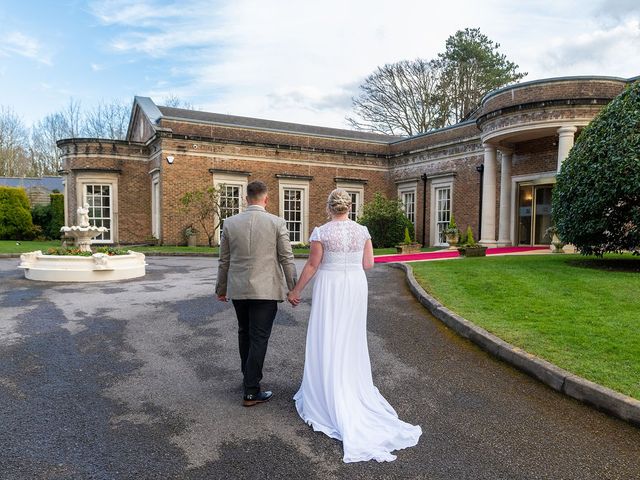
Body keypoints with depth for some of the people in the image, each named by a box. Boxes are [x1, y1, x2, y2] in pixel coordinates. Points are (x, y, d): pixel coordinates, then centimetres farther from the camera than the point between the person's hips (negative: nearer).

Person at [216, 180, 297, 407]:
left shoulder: (230, 223, 1)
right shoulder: (277, 223, -8)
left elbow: (224, 261, 7)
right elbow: (287, 260, -6)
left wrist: (221, 289, 18)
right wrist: (292, 289, 3)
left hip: (238, 290, 4)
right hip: (265, 290, -3)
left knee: (245, 333, 21)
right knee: (259, 338, 2)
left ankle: (248, 377, 36)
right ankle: (251, 392, 7)